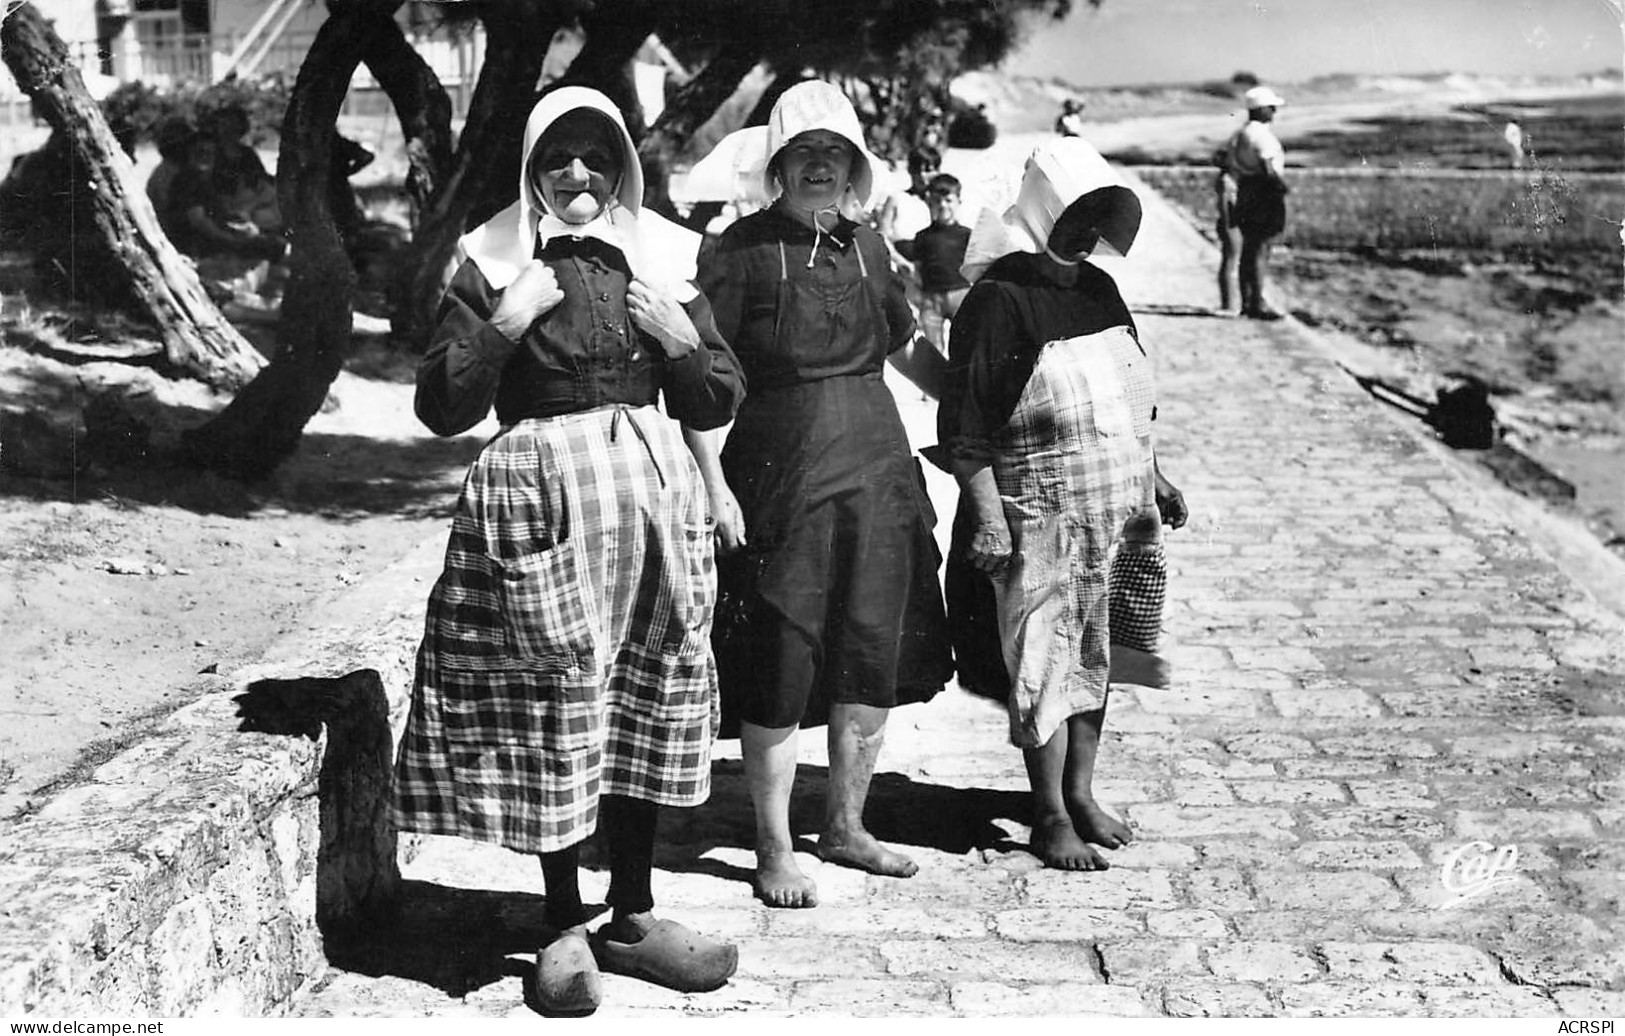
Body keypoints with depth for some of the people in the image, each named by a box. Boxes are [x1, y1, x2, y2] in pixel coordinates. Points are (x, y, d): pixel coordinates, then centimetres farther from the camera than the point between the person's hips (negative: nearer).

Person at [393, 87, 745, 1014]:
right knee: (552, 713, -1)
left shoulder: (663, 263, 11)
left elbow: (719, 405, 13)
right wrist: (504, 324, -12)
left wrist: (680, 337, -4)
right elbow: (442, 408, -2)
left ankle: (633, 916, 22)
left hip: (654, 497, 4)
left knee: (645, 708, 8)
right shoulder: (493, 268, 2)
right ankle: (565, 929, 13)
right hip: (541, 501, -3)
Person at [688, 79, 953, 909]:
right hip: (780, 482, -6)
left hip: (877, 474, 6)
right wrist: (715, 486, -17)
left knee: (874, 661, 11)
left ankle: (845, 827, 29)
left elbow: (907, 348, 24)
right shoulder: (742, 251, -7)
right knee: (780, 671, 0)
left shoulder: (865, 248, 10)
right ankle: (774, 850, 16)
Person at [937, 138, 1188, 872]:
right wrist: (988, 516, -21)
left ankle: (1081, 792, 28)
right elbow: (965, 431, -15)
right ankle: (1050, 817, 12)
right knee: (1045, 659, 0)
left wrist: (1153, 480, 17)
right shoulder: (999, 302, -12)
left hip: (1115, 517, 7)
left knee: (1095, 653, 15)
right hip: (1039, 522, -7)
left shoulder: (1099, 290, 10)